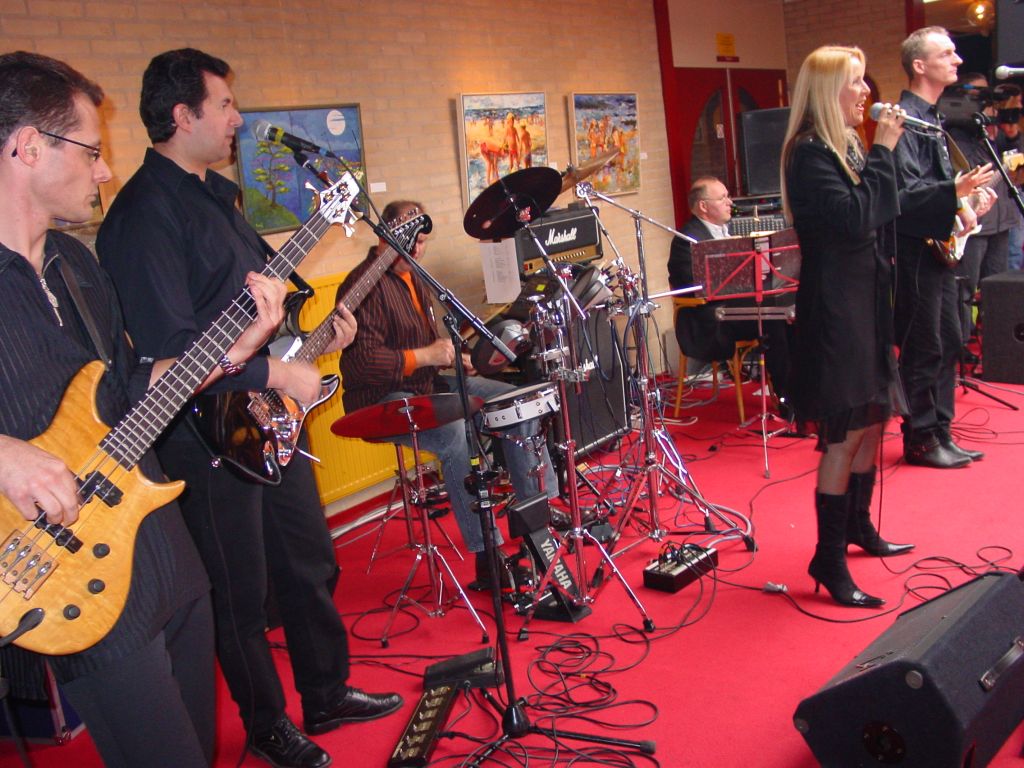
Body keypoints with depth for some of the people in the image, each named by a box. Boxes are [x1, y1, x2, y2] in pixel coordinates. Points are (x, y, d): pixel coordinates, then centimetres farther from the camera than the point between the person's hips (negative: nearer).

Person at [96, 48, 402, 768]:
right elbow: (169, 349, -27)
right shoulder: (145, 213, -19)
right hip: (209, 437, -9)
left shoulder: (217, 192, 12)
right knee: (243, 594, 8)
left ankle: (327, 694, 37)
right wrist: (277, 374, -22)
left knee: (311, 564, 19)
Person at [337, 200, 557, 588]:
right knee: (453, 430, -37)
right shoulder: (364, 285, -16)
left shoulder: (411, 277, 15)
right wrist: (424, 356, -23)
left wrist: (451, 355, 6)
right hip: (382, 401, -10)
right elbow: (362, 360, -26)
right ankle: (486, 556, -30)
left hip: (427, 385, 10)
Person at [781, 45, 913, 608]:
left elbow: (883, 215, 18)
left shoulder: (847, 148, 15)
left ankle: (858, 525, 35)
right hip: (834, 306, -10)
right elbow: (854, 219, -24)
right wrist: (883, 153, -18)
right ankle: (828, 559, 1)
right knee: (845, 431, -8)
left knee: (872, 418, 17)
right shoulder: (808, 154, -14)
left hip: (865, 299, 10)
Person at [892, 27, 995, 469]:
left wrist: (963, 204, 7)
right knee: (923, 350, -3)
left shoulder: (931, 118, 16)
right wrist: (956, 192, -32)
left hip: (938, 246, 10)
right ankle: (920, 440, 8)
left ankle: (940, 433, 22)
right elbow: (906, 192, -22)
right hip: (916, 250, -10)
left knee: (948, 344, 13)